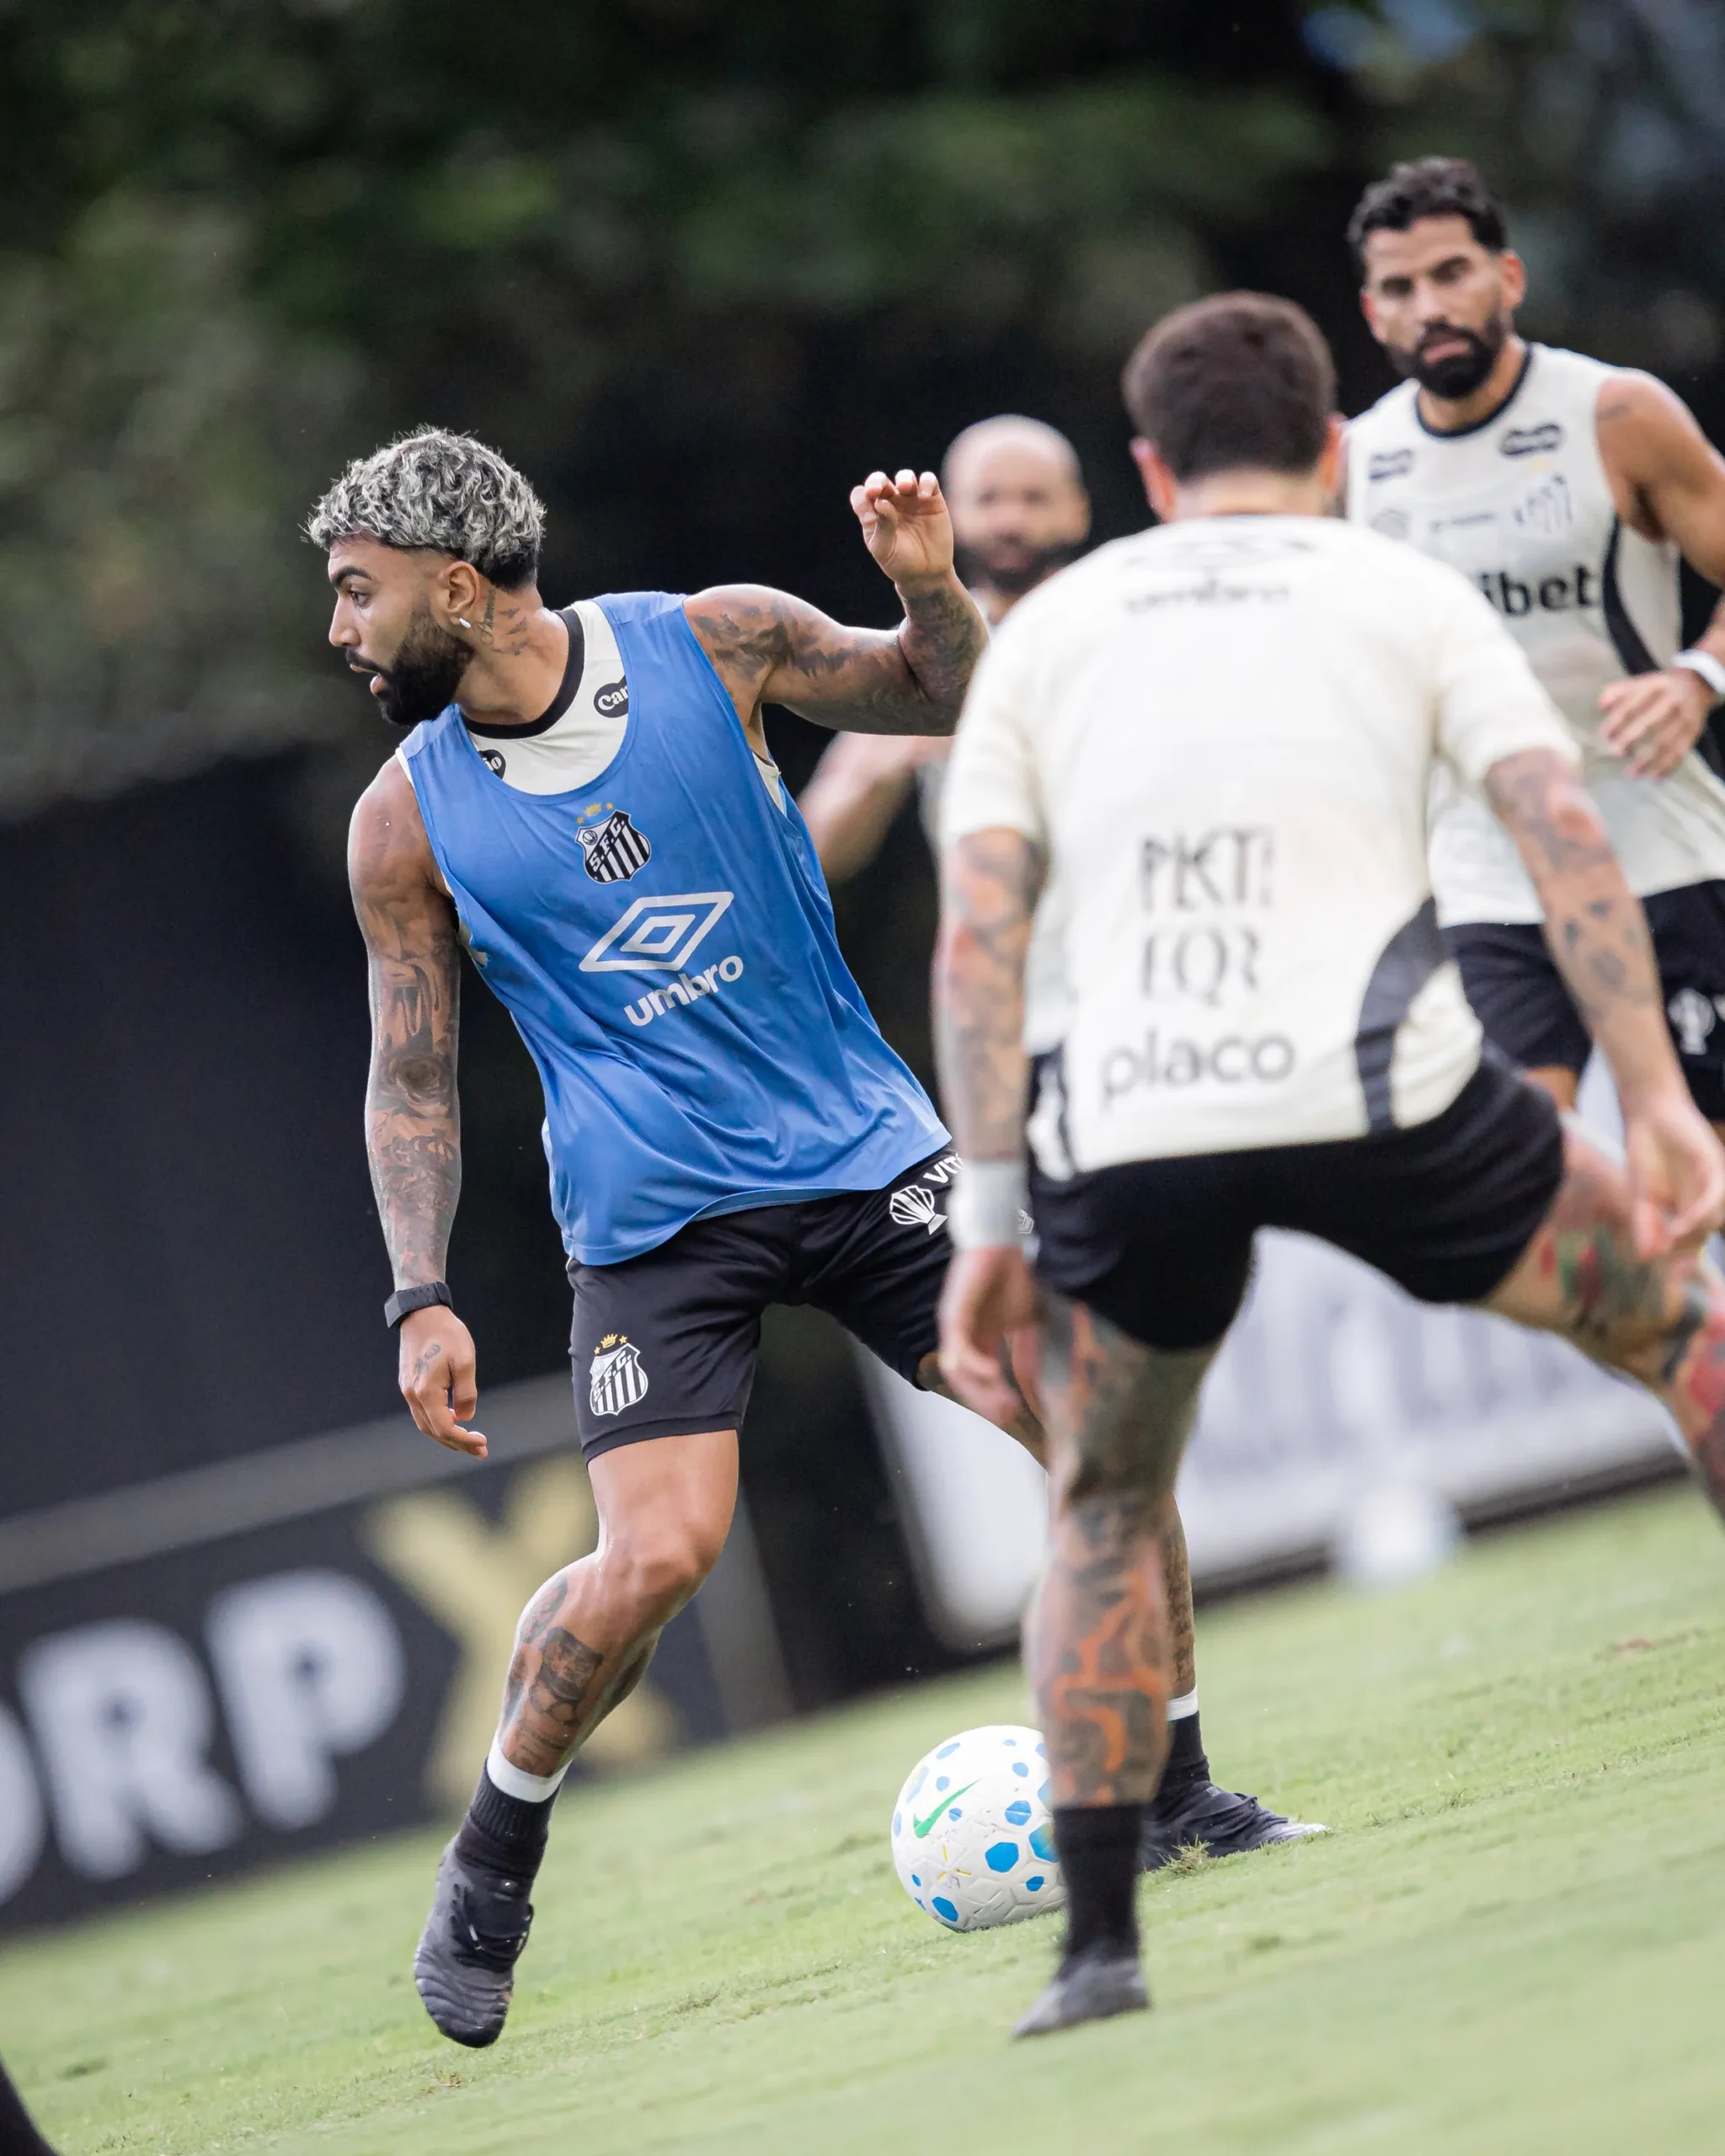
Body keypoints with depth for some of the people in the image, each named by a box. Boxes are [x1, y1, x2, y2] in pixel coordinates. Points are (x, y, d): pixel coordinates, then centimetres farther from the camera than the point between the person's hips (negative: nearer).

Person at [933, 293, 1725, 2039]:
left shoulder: (1043, 633, 20)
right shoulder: (1405, 595, 16)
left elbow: (977, 933, 9)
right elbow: (1561, 832, 2)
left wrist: (987, 1214, 7)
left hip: (1122, 1128, 1)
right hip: (1374, 1090, -1)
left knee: (1103, 1512, 23)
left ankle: (1098, 1942, 11)